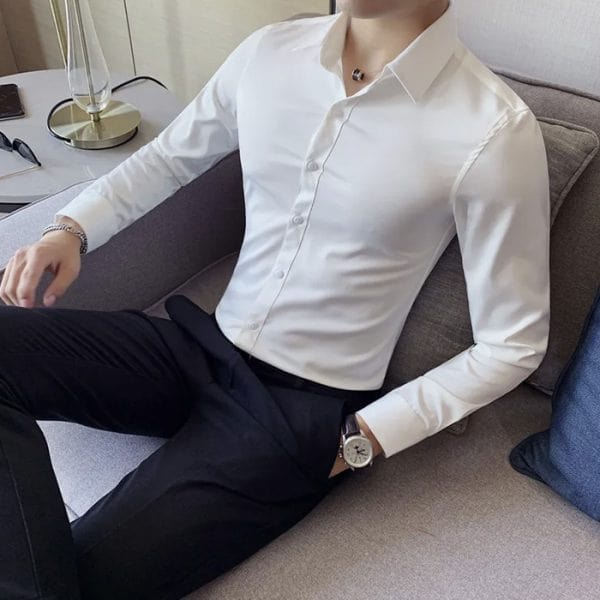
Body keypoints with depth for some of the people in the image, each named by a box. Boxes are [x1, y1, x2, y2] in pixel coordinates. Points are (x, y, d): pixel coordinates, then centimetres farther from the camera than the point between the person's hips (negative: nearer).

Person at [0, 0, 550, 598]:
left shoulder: (496, 131, -15)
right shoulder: (268, 52, 0)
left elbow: (512, 345, -8)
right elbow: (168, 156, 16)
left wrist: (364, 438, -11)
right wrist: (71, 228, 0)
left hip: (310, 408, -5)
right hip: (200, 346, 6)